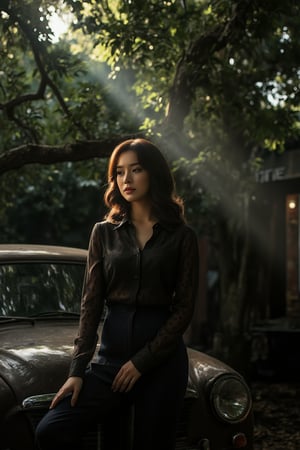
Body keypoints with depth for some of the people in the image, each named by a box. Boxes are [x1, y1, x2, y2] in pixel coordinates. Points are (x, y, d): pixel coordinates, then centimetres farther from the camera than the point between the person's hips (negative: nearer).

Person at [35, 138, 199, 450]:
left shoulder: (181, 236, 2)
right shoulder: (104, 232, 7)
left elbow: (184, 307, -3)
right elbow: (91, 303, 2)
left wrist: (142, 361, -10)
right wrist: (78, 368, -7)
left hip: (163, 357, -2)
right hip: (111, 354, 2)